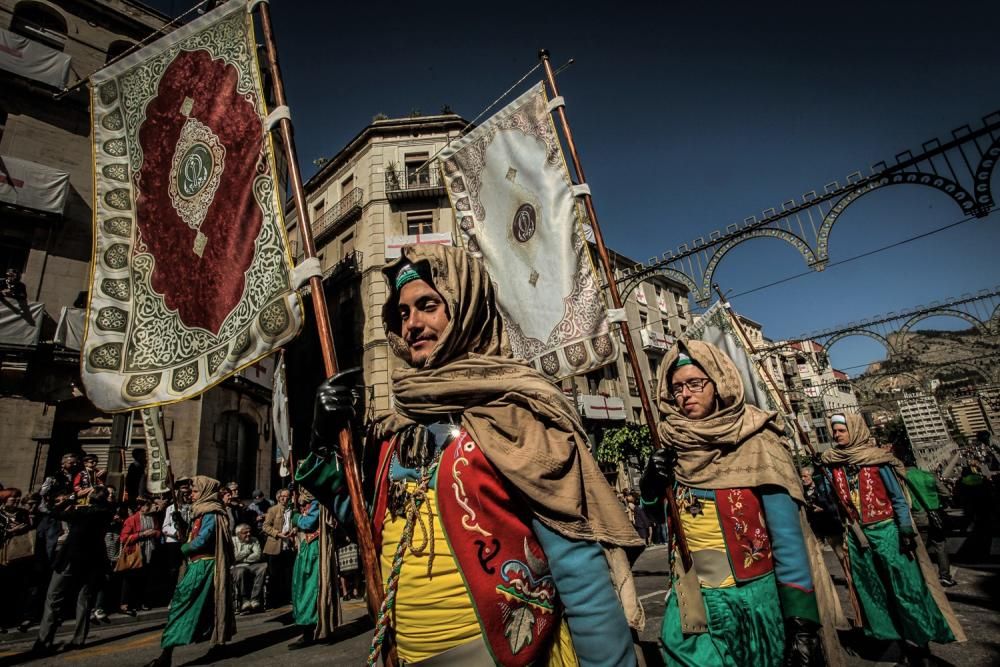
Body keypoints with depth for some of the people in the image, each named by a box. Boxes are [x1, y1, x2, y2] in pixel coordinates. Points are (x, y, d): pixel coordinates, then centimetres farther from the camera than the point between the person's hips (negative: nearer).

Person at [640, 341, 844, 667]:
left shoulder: (756, 445, -12)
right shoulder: (672, 448, -2)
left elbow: (788, 541, -14)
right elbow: (653, 512, 10)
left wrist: (801, 621, -18)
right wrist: (652, 481, -10)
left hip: (753, 600, -3)